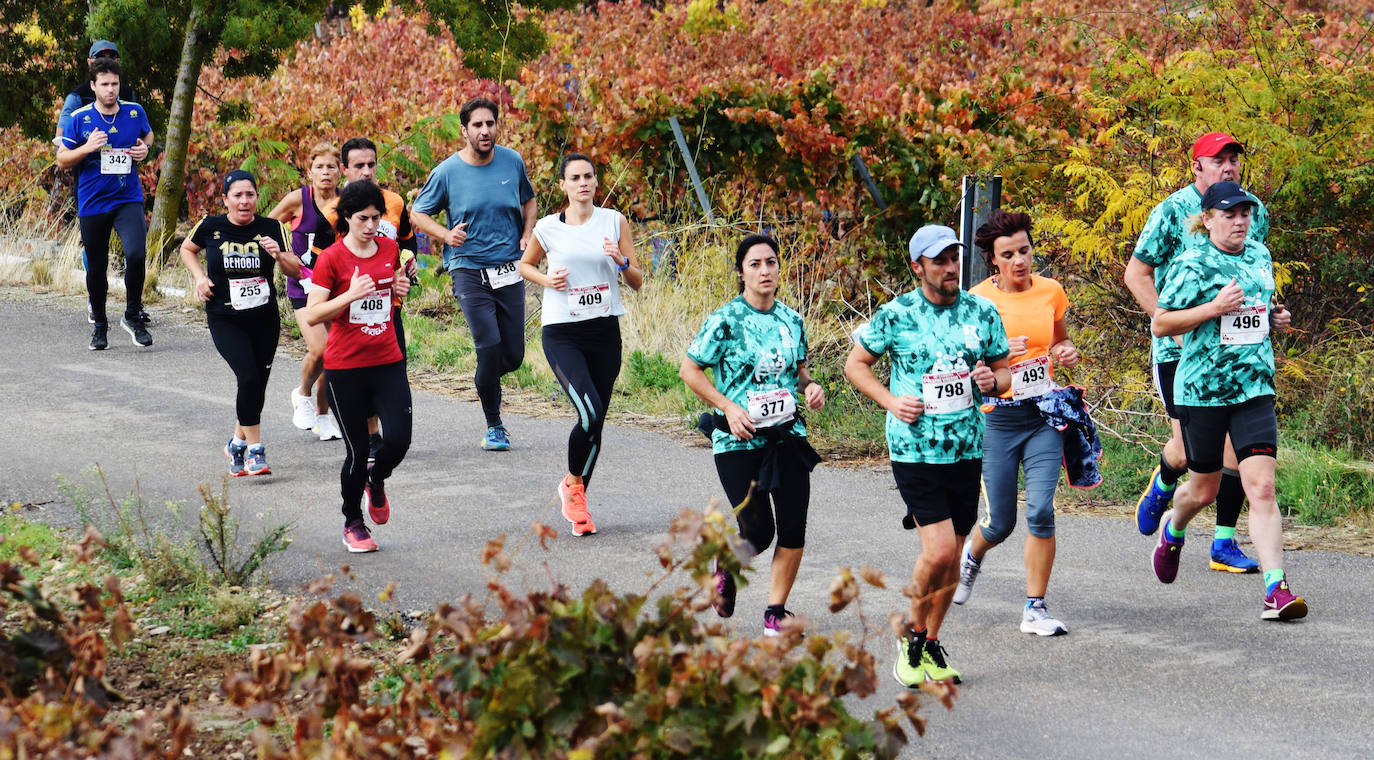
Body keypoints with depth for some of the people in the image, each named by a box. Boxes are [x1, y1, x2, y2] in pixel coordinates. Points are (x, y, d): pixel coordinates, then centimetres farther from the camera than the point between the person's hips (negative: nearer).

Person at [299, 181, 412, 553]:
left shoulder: (389, 250, 6)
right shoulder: (332, 258, -9)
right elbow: (311, 314, -12)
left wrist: (402, 286, 3)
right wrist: (351, 295, -25)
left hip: (388, 362, 4)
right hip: (344, 368, -4)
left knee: (399, 439, -10)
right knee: (357, 450, 0)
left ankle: (375, 480, 25)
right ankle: (353, 523, 21)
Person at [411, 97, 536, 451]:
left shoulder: (512, 162, 4)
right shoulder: (447, 172, -5)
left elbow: (528, 200, 22)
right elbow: (418, 214, 6)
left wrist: (527, 236, 5)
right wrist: (446, 235, -12)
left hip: (509, 270, 3)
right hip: (469, 270, -3)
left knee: (514, 355, 2)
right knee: (490, 346, -15)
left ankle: (485, 382, 38)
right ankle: (494, 426, 2)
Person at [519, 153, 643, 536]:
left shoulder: (614, 221, 3)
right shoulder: (548, 228, -1)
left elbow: (637, 282, 6)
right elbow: (525, 264, 17)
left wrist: (622, 262, -15)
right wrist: (547, 280, -4)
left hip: (605, 332, 3)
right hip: (561, 332, -3)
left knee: (595, 422, 7)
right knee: (590, 413, -21)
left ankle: (576, 500, 26)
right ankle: (573, 485, 4)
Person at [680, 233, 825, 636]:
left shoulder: (791, 320, 7)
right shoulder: (726, 320, -9)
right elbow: (689, 370, -4)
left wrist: (811, 387, -1)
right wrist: (728, 406, -13)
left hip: (788, 436, 4)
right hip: (739, 441, -4)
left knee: (793, 529, -3)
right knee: (759, 531, -6)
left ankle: (776, 612, 11)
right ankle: (726, 566, 28)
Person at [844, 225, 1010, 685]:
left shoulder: (982, 312, 4)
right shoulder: (896, 315, -5)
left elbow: (1004, 371, 15)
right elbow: (855, 364, 7)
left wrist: (993, 381, -9)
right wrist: (891, 401, -8)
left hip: (966, 451, 4)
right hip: (915, 451, -4)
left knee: (951, 555, 9)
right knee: (939, 551, -15)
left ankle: (931, 646, 24)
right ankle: (912, 636, 7)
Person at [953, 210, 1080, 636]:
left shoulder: (1050, 291, 4)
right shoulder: (978, 299, -5)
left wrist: (1067, 353, 0)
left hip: (1044, 416, 2)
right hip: (997, 418, -2)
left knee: (1041, 510, -13)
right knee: (1001, 523, 5)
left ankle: (1035, 609, -2)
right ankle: (973, 555, 42)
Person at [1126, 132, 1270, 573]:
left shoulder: (1254, 212, 7)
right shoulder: (1173, 212, -8)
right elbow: (1136, 274, -4)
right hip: (1179, 349, -4)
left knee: (1237, 443, -3)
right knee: (1188, 449, -6)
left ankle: (1224, 544, 6)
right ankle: (1163, 484, 31)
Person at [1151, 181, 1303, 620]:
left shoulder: (1260, 256, 10)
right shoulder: (1192, 265, -8)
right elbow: (1159, 324, -9)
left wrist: (1276, 318, 7)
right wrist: (1214, 309, -19)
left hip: (1254, 388, 3)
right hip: (1201, 389, -3)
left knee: (1262, 487, -11)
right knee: (1204, 490, 11)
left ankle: (1276, 589, -15)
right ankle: (1172, 531, 47)